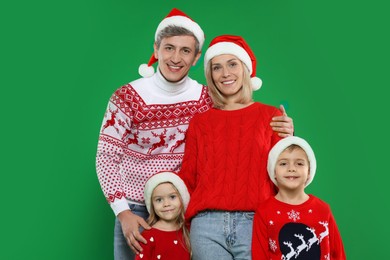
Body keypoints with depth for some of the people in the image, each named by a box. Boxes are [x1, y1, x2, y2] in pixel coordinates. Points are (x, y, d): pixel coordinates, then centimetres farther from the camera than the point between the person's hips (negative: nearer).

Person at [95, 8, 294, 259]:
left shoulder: (207, 100, -5)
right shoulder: (128, 96, -11)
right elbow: (107, 157, -10)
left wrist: (279, 133, -17)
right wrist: (123, 212, -18)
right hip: (133, 207, -1)